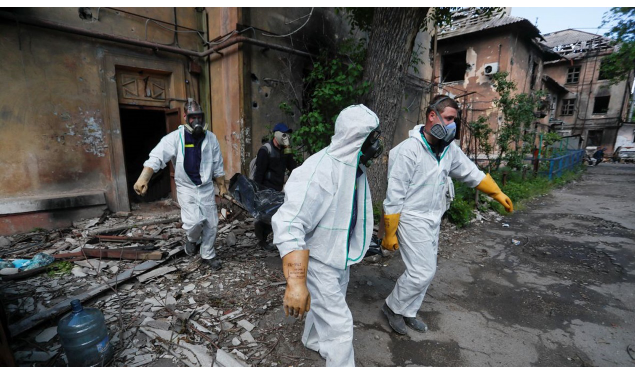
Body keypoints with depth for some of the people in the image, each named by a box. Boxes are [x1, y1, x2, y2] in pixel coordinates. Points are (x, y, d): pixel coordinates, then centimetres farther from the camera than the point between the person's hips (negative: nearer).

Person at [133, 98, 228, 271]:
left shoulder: (210, 138, 1)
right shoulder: (175, 137, -10)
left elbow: (217, 166, 8)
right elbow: (156, 158, -20)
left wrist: (222, 186, 10)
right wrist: (143, 178, -35)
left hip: (206, 187, 3)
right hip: (186, 187, -3)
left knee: (211, 223, 6)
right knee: (194, 221, -17)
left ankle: (208, 255, 28)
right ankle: (192, 239, 21)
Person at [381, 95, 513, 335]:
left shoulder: (448, 148, 2)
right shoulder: (409, 150, -21)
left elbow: (471, 173, 19)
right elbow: (394, 196, -20)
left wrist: (498, 193, 21)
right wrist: (390, 234, -17)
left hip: (433, 220, 8)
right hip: (412, 220, -8)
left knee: (425, 271, 16)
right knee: (422, 273, -4)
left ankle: (408, 312, 35)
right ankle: (393, 307, 21)